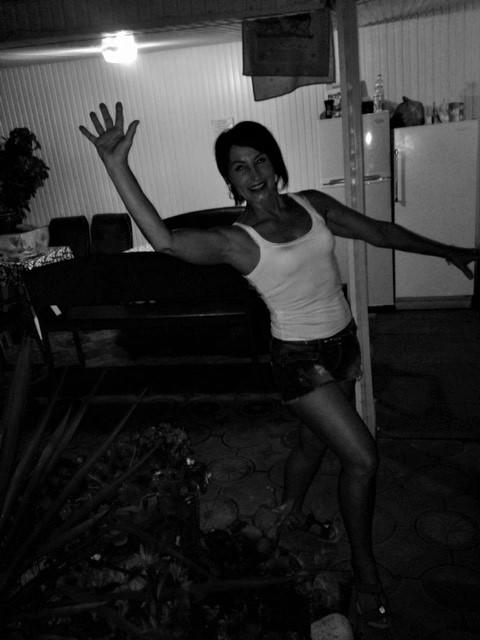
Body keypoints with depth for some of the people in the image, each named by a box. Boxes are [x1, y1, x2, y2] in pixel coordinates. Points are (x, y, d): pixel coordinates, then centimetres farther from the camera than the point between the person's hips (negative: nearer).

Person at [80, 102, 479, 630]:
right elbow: (164, 240, -32)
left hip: (343, 343, 6)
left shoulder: (314, 205, 1)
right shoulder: (235, 240, -16)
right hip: (299, 357, -6)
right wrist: (116, 166, -38)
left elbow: (380, 232, 9)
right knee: (362, 457, -6)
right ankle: (365, 572, 19)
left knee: (315, 443, 22)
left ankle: (291, 506, 54)